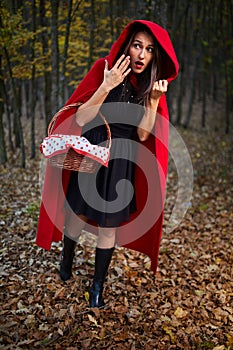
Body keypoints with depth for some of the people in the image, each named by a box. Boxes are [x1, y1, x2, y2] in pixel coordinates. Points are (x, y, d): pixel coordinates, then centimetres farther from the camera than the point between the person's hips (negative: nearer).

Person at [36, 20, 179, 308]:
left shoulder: (153, 85, -2)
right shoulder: (104, 69, -11)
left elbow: (143, 135, -6)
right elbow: (80, 119, -16)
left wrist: (154, 99, -17)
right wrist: (106, 86, -26)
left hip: (122, 163, 2)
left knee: (109, 226, 6)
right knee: (77, 214, 15)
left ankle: (98, 285, 25)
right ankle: (66, 260, 44)